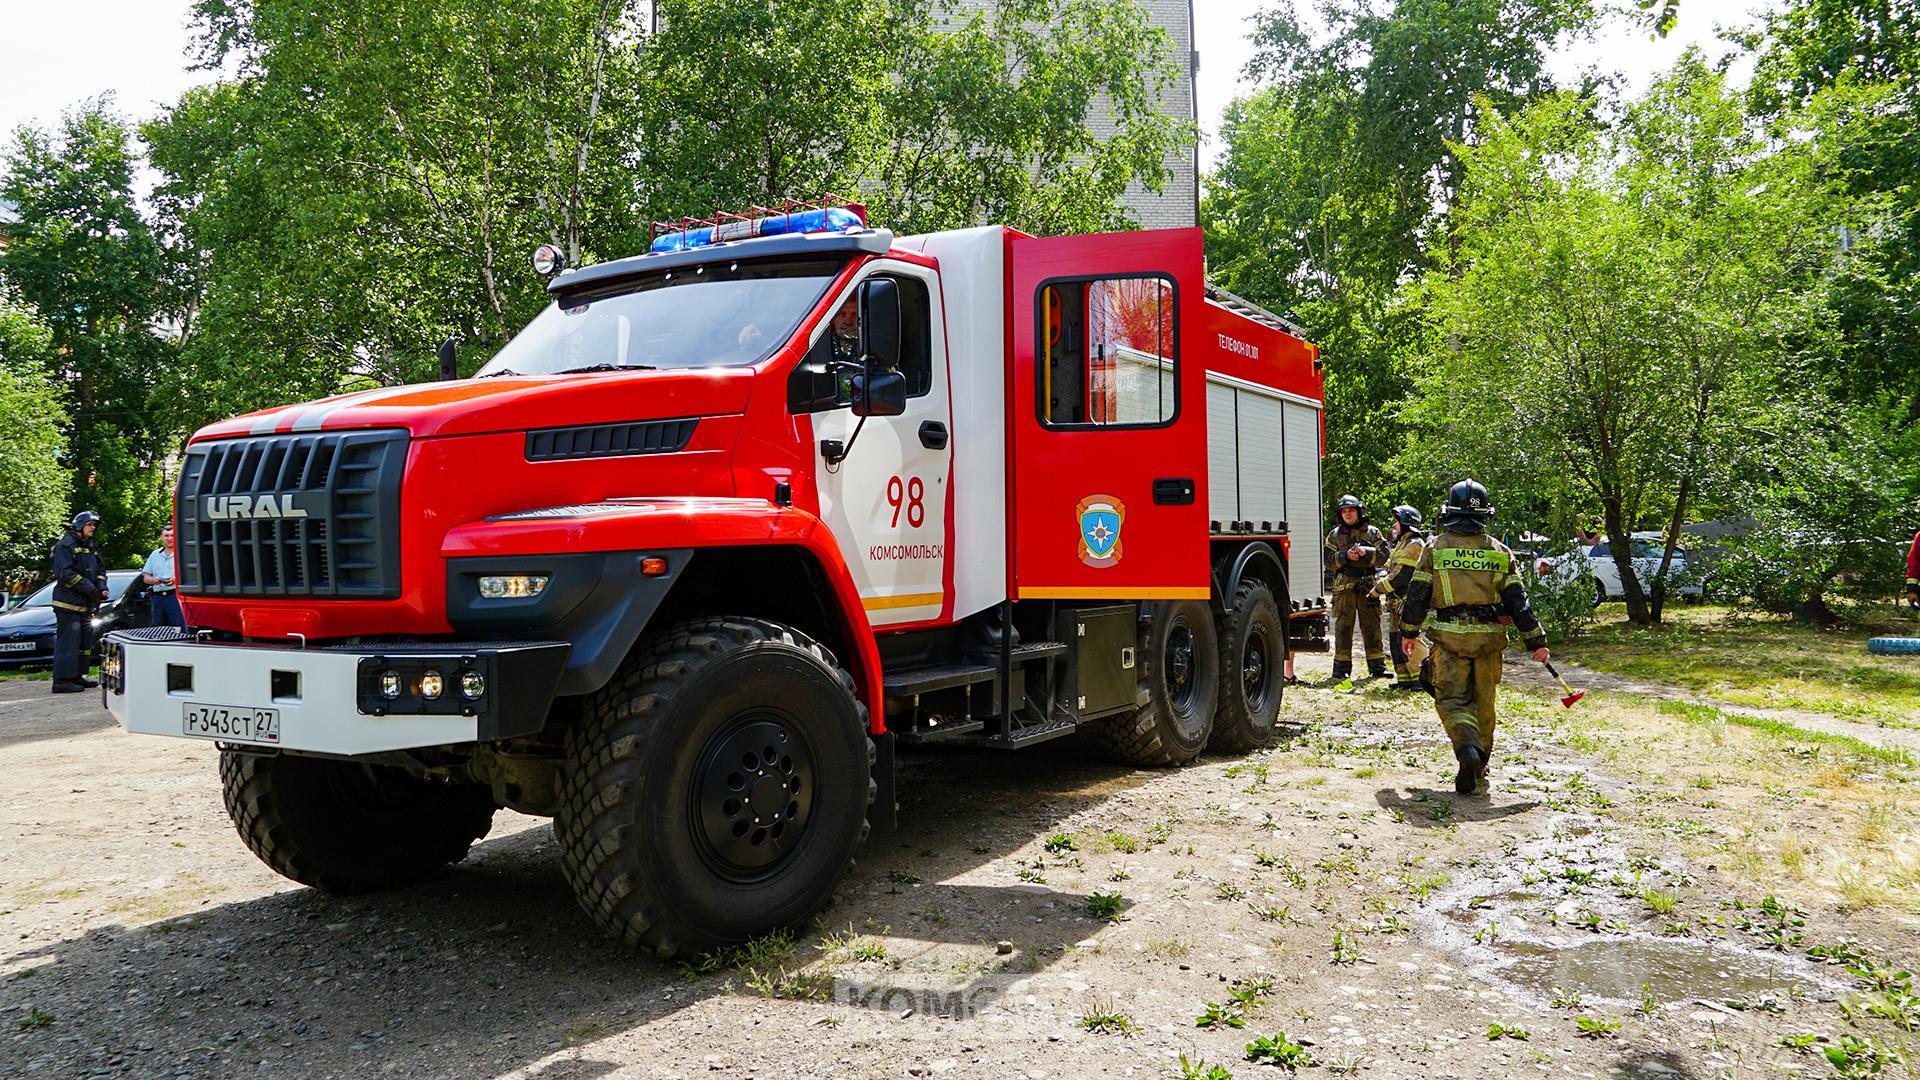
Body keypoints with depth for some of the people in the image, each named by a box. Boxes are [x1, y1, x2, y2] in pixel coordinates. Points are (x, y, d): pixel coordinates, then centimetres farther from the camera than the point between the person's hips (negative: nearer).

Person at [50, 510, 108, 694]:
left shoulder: (90, 548, 19)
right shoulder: (66, 545, -9)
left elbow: (100, 570, 19)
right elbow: (65, 573, -19)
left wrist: (102, 588, -1)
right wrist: (90, 589, -19)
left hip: (85, 605, 9)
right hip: (69, 603, -9)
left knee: (83, 642, 14)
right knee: (68, 642, -11)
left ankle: (78, 676, 22)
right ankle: (62, 680, -10)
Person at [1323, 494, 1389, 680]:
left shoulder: (1372, 533, 9)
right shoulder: (1334, 535, 10)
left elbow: (1384, 557, 2)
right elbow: (1329, 561, 2)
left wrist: (1366, 552, -14)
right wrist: (1345, 555, -14)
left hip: (1367, 586, 0)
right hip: (1344, 588, 0)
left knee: (1371, 627, 4)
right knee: (1343, 628, 1)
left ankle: (1377, 666, 11)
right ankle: (1341, 668, 6)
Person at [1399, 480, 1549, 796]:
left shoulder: (1436, 547, -2)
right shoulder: (1499, 551, 3)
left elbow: (1417, 594, -1)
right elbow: (1517, 600, 2)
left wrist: (1409, 632, 12)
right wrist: (1537, 641, 7)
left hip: (1449, 638, -2)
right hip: (1489, 639, 2)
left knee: (1452, 700, 2)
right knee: (1483, 704, 13)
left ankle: (1468, 748, -25)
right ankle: (1479, 770, 21)